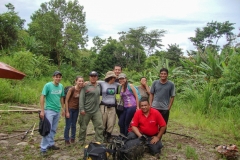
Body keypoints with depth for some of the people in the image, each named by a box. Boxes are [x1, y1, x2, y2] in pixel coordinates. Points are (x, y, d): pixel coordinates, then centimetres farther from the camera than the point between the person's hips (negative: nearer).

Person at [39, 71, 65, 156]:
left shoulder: (61, 86, 4)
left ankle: (51, 144, 28)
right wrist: (42, 111, -14)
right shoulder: (48, 85, -12)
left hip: (57, 111, 6)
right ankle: (43, 148, 3)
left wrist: (63, 108, 15)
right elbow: (42, 97, -11)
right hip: (49, 110, -5)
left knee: (53, 129, 15)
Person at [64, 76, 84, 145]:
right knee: (68, 126, 3)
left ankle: (72, 139, 30)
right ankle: (67, 140, 17)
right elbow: (66, 100, -13)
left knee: (74, 125, 15)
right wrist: (67, 111, -13)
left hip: (76, 109, 4)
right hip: (69, 109, -4)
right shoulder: (72, 89, -18)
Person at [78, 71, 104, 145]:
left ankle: (99, 141, 10)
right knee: (83, 127, 10)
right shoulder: (85, 86, -5)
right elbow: (81, 98, -8)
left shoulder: (99, 86, 10)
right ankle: (81, 141, 27)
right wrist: (81, 109, -13)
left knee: (99, 126, -1)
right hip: (86, 111, -4)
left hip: (96, 110, 4)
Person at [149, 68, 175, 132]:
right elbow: (151, 94, 7)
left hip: (165, 109, -1)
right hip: (154, 107, 1)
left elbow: (172, 97, -1)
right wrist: (150, 105, 1)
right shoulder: (155, 83, 1)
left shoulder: (171, 84, -3)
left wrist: (169, 107, -5)